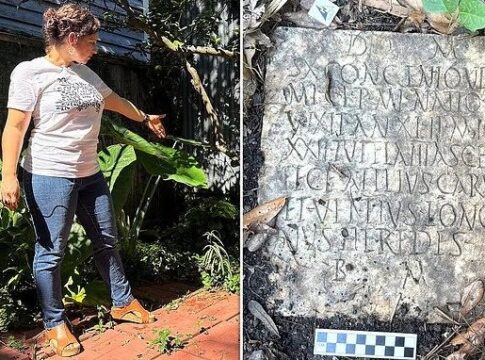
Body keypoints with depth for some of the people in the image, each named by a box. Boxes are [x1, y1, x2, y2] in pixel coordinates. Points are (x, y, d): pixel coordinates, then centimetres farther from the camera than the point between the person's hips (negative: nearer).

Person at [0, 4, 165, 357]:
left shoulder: (85, 73, 12)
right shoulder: (30, 71, -9)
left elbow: (116, 101, 27)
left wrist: (146, 118, 40)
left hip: (90, 174, 7)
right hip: (49, 176, -7)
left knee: (107, 241, 14)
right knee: (51, 251, 3)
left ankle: (123, 302, 30)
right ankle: (55, 323, 19)